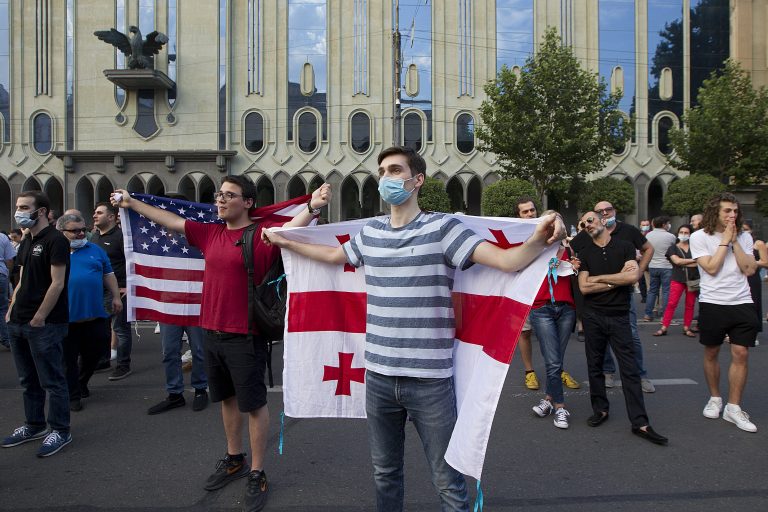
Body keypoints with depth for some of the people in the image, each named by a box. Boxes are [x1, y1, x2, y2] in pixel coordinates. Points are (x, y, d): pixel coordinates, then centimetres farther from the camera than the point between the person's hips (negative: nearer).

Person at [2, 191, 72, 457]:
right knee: (28, 380, 18)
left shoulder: (55, 240, -12)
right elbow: (23, 281, 20)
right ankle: (34, 425, 31)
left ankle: (60, 431, 12)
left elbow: (57, 284, -17)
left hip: (45, 324, -8)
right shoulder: (26, 241, 14)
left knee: (51, 380, 1)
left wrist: (38, 318, -16)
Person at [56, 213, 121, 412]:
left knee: (93, 354, 12)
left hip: (95, 315, 2)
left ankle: (81, 383, 36)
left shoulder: (95, 250, 11)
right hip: (66, 318, -2)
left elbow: (108, 275, 15)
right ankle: (73, 395, 18)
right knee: (68, 359, 5)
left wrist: (115, 296, 8)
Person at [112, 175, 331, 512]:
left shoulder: (262, 234, -12)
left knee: (254, 403, 5)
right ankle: (234, 459, 40)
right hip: (212, 333, 7)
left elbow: (289, 227, -30)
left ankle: (257, 473, 20)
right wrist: (132, 203, 27)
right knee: (227, 398, 21)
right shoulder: (210, 234, 8)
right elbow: (170, 220, 19)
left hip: (245, 337, -7)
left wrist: (312, 207, -49)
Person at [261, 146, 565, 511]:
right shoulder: (370, 233, 6)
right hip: (378, 376, 5)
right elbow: (332, 255, 25)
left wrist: (539, 240, -38)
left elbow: (508, 261, -19)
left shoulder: (442, 227, -10)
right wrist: (284, 242, 31)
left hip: (430, 380, -5)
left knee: (448, 483, 11)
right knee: (384, 473, 24)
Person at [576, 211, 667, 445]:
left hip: (619, 316, -2)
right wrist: (618, 279, -6)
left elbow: (633, 277, -13)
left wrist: (598, 278, -7)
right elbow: (584, 287, -4)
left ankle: (639, 422, 3)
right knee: (595, 365, 9)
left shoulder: (625, 246, 2)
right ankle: (600, 409, 24)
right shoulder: (584, 253, 6)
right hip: (593, 316, 2)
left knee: (630, 368, -1)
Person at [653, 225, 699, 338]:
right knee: (671, 303, -7)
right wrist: (693, 260, -5)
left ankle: (686, 328, 15)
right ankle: (663, 328, -5)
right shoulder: (673, 248, 7)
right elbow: (677, 261, -10)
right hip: (677, 279, -2)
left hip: (693, 280, 2)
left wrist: (683, 263, -10)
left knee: (690, 305, 5)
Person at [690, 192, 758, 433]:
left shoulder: (744, 237, 8)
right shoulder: (699, 237, -3)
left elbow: (749, 270, -3)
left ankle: (734, 408, 9)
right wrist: (725, 240, -10)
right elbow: (711, 268, -12)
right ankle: (715, 398, 27)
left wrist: (734, 241, -7)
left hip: (742, 303, 2)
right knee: (711, 353, 9)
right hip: (712, 303, -2)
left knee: (741, 353, -1)